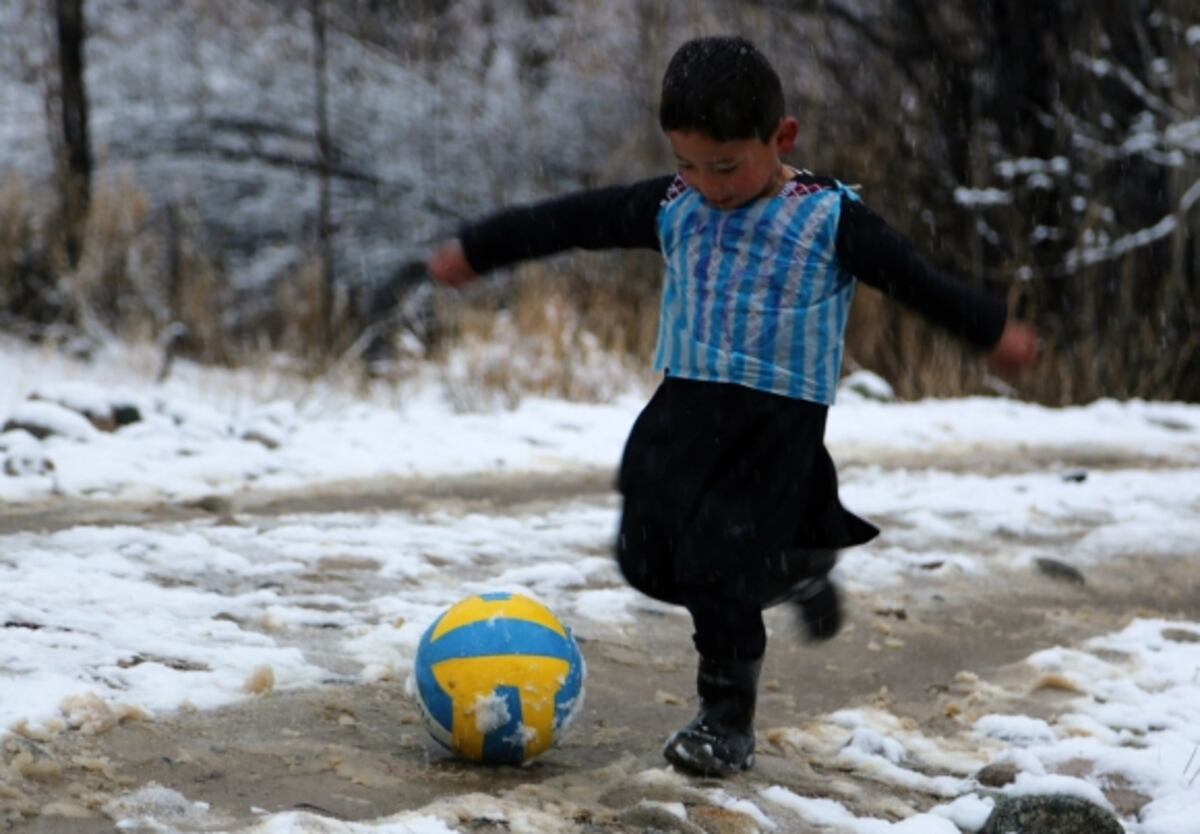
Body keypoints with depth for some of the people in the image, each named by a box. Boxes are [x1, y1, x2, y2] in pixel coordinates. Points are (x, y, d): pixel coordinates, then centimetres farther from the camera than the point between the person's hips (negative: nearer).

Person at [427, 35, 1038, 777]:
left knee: (723, 574, -9)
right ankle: (796, 570, 29)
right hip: (686, 407, 5)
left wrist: (993, 330, 6)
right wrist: (476, 249, 17)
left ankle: (728, 719, 9)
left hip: (779, 420, -5)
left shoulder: (831, 220, -7)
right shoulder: (670, 208, 3)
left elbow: (916, 279, 2)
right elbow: (570, 222, 10)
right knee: (649, 559, 6)